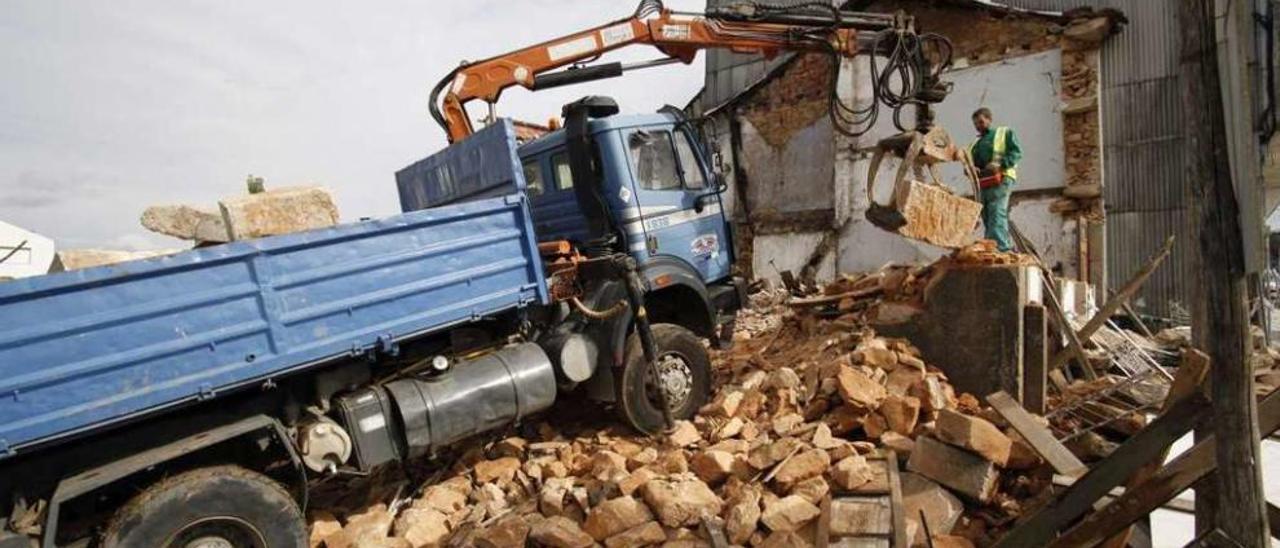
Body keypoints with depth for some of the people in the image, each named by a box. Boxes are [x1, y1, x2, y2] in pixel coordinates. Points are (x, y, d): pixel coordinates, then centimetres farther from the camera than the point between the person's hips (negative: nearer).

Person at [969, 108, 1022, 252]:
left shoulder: (1004, 133, 12)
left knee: (996, 214, -20)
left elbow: (1016, 152, -1)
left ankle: (1000, 248, -28)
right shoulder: (975, 144, 28)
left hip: (1000, 179, -7)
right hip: (982, 183, 7)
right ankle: (1008, 247, 9)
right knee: (987, 219, 4)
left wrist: (1000, 165, -17)